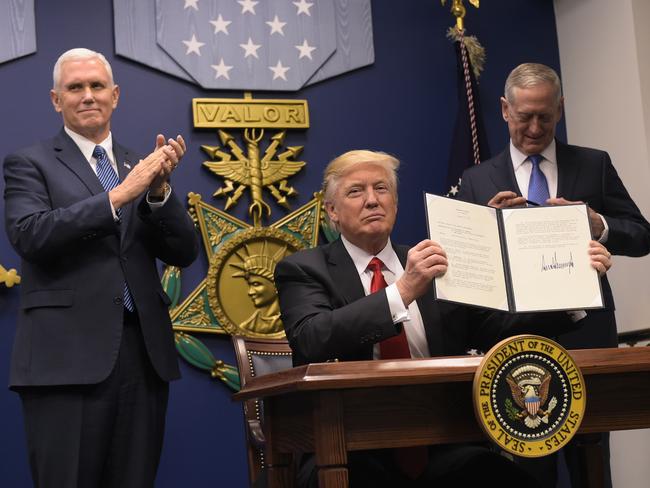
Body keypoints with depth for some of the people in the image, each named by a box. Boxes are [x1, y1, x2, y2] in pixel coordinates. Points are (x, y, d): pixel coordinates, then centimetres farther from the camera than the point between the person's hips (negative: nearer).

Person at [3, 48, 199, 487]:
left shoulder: (142, 169, 17)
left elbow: (184, 252, 9)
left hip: (144, 353, 4)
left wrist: (159, 190, -8)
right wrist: (119, 195, -18)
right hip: (68, 355, -4)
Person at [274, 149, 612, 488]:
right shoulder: (303, 271, 4)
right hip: (356, 453, -3)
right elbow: (312, 342, -16)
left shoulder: (438, 267, 17)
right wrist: (403, 291, -25)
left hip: (442, 449, 4)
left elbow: (504, 330, 11)